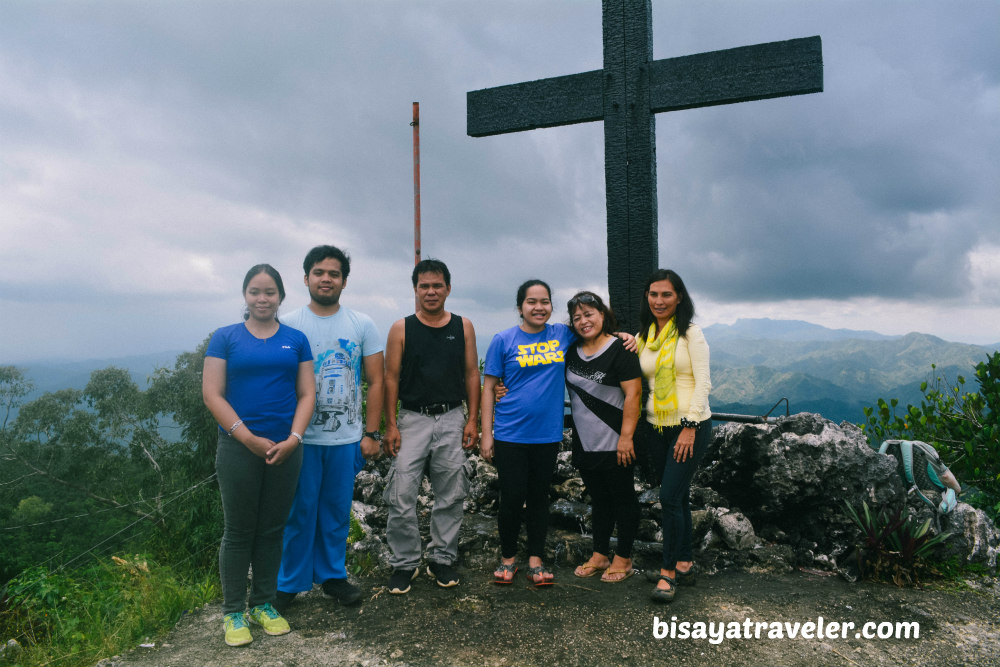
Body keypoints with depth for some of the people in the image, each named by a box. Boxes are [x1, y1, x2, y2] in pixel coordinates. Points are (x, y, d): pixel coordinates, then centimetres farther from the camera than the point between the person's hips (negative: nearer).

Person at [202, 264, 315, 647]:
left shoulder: (295, 340, 7)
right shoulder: (225, 338, 1)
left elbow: (306, 394, 5)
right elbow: (212, 394, -5)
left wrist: (293, 438, -9)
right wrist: (249, 438, -12)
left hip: (285, 449, 2)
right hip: (238, 449, -2)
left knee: (271, 529, 11)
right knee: (239, 530, 5)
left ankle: (264, 605, 26)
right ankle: (233, 612, 20)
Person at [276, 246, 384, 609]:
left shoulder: (362, 324, 3)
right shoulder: (289, 325, -1)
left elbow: (376, 381, 4)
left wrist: (371, 433, -1)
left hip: (347, 438, 2)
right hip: (302, 438, -1)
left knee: (337, 512, 13)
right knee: (299, 512, 7)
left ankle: (332, 576, 29)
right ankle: (289, 583, 24)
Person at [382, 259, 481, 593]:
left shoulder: (463, 327, 5)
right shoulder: (401, 329, 1)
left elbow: (471, 374, 7)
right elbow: (391, 378, 0)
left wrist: (472, 419, 1)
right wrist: (391, 425, -5)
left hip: (452, 419, 2)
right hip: (412, 419, -1)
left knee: (450, 495, 7)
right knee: (401, 495, -3)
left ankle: (442, 559, 23)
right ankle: (405, 562, 14)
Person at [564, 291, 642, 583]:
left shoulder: (620, 349, -11)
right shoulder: (572, 351, 9)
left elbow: (633, 394, -16)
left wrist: (626, 437, -19)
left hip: (615, 444, -6)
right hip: (585, 444, 6)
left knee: (623, 499, 7)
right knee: (599, 499, 17)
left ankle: (624, 559, 20)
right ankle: (599, 556, 28)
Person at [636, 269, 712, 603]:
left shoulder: (691, 333, -5)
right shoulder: (642, 337, 9)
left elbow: (703, 382, -11)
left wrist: (690, 427, -16)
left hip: (691, 426, -5)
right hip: (656, 427, 5)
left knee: (670, 496, -10)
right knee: (678, 497, 14)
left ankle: (668, 571, 3)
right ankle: (685, 562, 27)